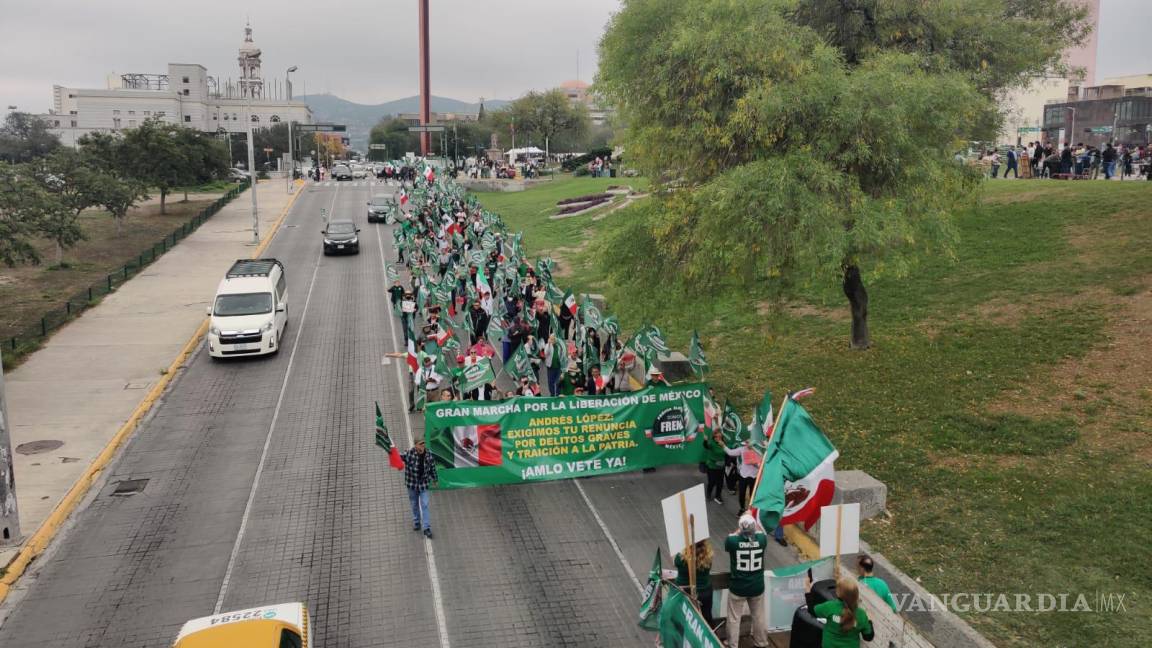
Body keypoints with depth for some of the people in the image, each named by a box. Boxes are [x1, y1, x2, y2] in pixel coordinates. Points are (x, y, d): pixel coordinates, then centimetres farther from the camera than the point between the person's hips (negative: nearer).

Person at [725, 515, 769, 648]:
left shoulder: (733, 540, -20)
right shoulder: (761, 539, -15)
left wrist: (738, 531, 15)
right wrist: (754, 521, 22)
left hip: (737, 587, -2)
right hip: (757, 587, 2)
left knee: (734, 618, 14)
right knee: (759, 616, 21)